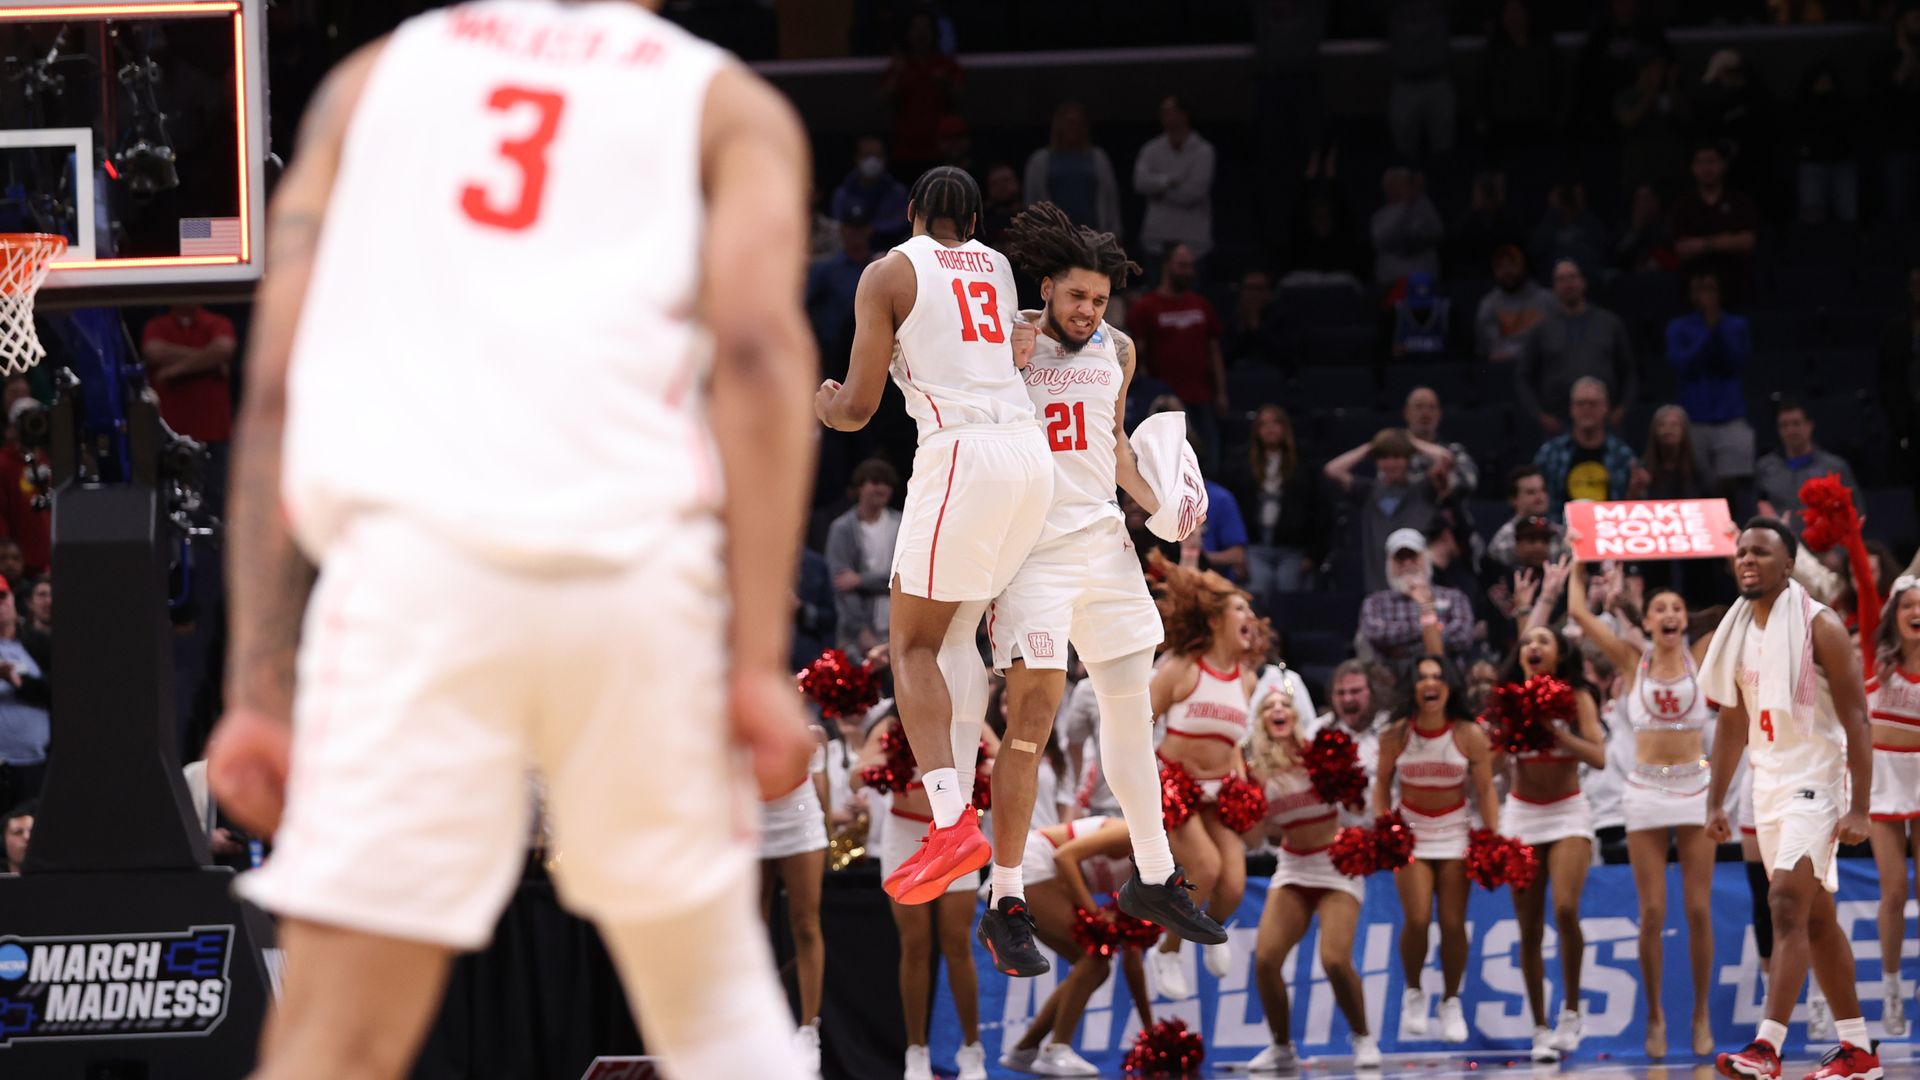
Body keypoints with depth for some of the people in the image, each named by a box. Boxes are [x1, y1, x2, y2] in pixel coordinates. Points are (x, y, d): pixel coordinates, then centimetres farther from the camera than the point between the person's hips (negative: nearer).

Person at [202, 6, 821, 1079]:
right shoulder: (728, 104, 19)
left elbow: (277, 382, 15)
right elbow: (757, 345, 0)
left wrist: (258, 689, 13)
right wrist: (759, 662, -5)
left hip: (410, 560, 0)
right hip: (642, 566, 0)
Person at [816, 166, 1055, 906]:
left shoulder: (890, 273, 2)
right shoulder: (1001, 268, 19)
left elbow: (858, 408, 0)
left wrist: (824, 406, 22)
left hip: (963, 455, -6)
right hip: (1031, 451, 6)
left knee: (912, 643, 1)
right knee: (958, 631, 20)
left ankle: (951, 825, -14)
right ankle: (959, 807, 14)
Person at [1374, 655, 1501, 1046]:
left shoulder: (1470, 735, -9)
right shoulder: (1396, 735, -7)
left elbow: (1486, 790, -4)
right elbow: (1382, 784, 5)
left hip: (1454, 832, 0)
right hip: (1409, 830, 0)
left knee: (1453, 923, -3)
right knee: (1417, 919, -12)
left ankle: (1451, 1002, 15)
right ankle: (1413, 993, 12)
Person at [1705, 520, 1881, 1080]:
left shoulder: (1818, 626, -11)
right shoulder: (1738, 633, 9)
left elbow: (1856, 720, -14)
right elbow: (1733, 723, 18)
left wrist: (1859, 809, -19)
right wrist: (1716, 802, 13)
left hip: (1814, 780, -8)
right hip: (1768, 785, 8)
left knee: (1787, 905, -19)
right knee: (1816, 919, 11)